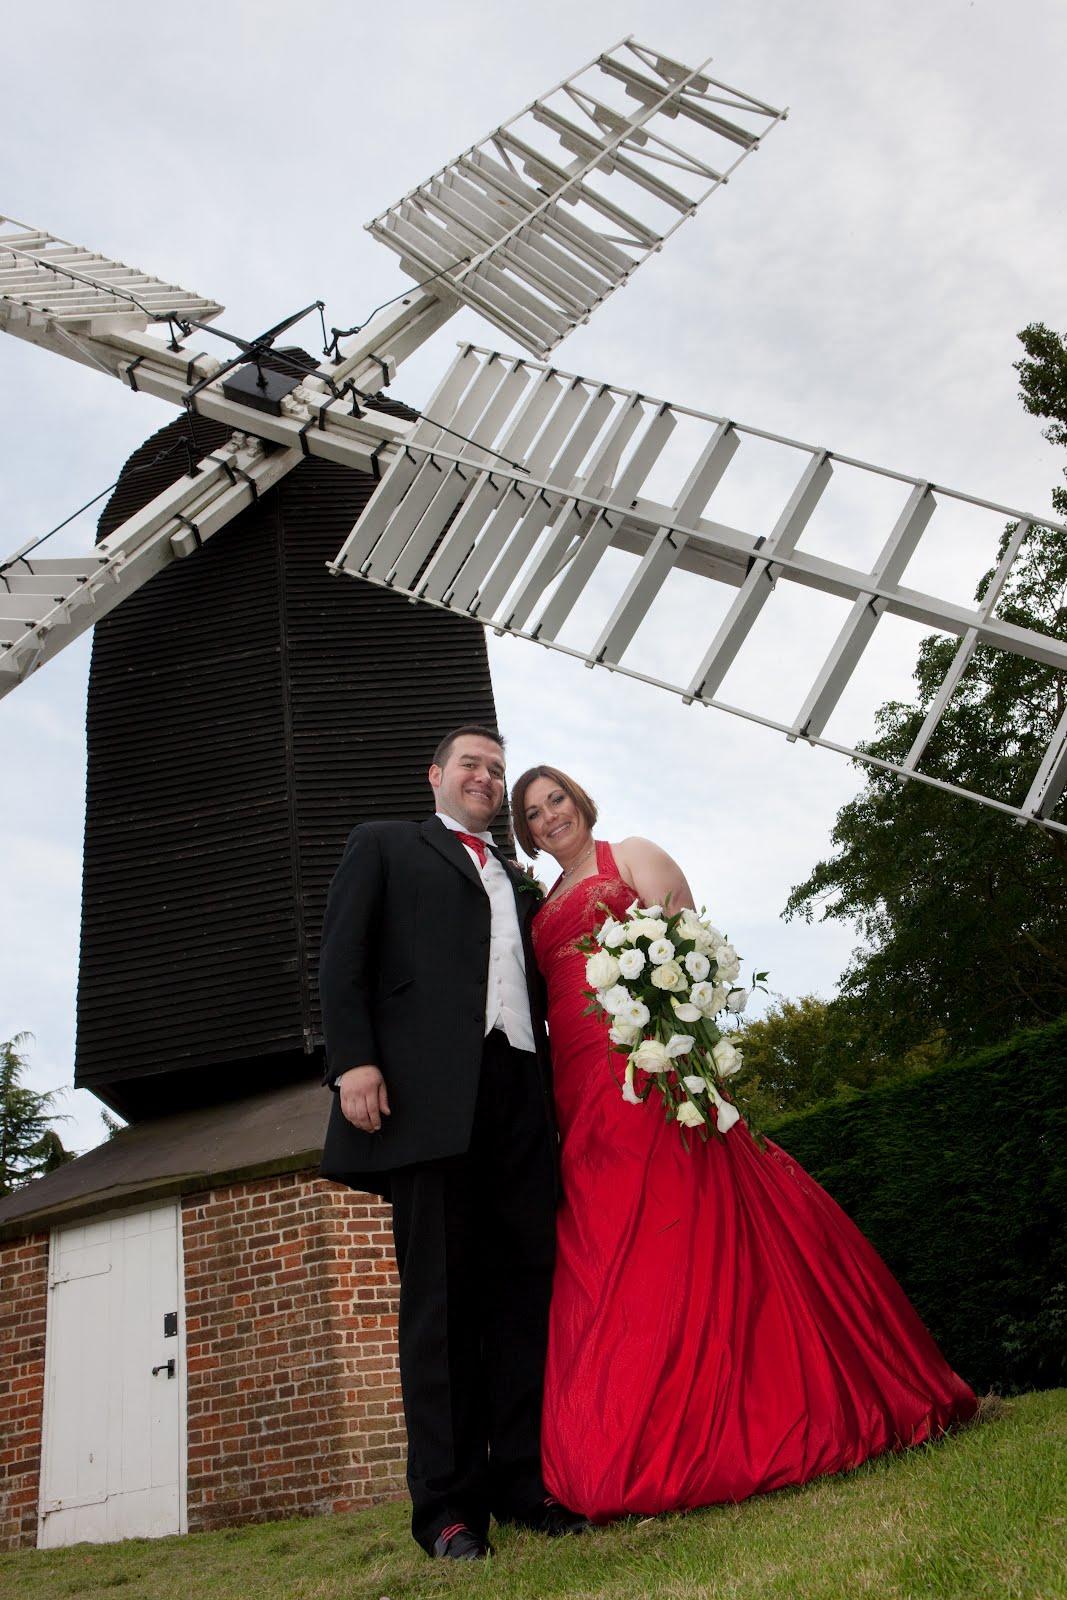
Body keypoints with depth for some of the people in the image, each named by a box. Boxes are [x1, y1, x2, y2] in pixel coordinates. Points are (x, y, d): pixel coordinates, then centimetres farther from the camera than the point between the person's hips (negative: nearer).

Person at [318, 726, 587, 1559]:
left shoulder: (519, 882, 29)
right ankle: (448, 1504, 3)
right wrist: (353, 1059, -11)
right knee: (440, 1297, -3)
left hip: (521, 1094, 5)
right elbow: (343, 956, 4)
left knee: (526, 1290, 1)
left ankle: (524, 1482, 8)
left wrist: (559, 1083, 8)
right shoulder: (385, 844, 16)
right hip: (430, 1090, -4)